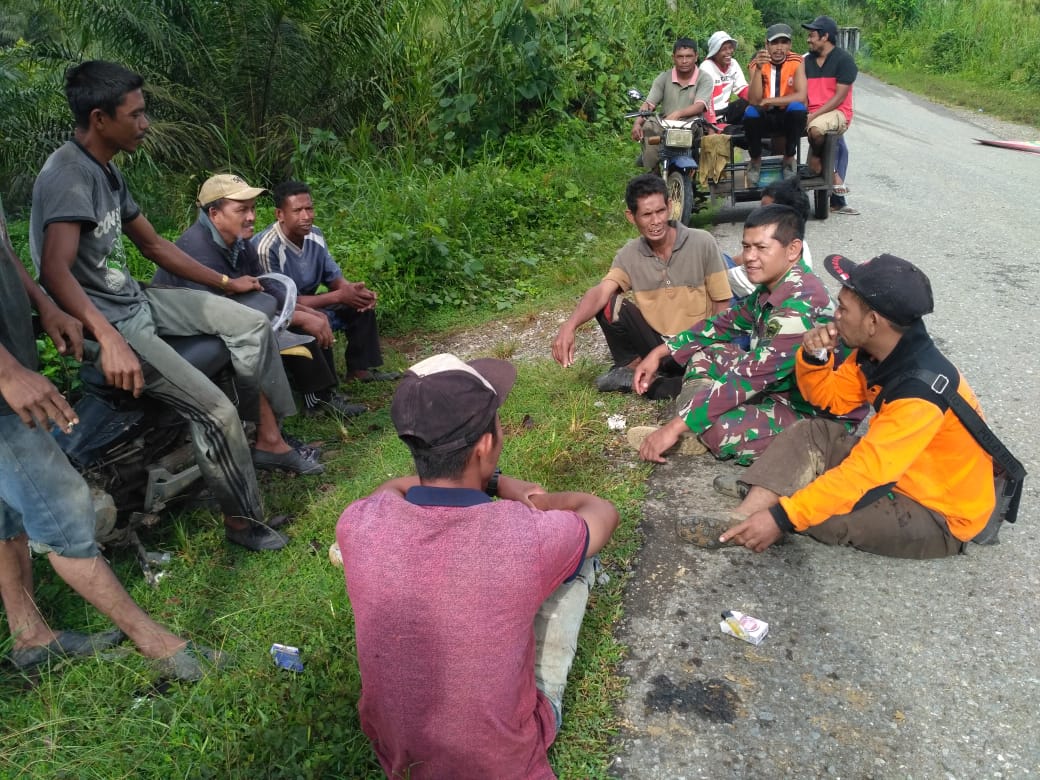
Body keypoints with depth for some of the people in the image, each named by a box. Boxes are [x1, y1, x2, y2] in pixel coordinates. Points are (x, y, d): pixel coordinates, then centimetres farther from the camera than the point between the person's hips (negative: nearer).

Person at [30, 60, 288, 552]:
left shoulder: (106, 170, 9)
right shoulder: (69, 173, -21)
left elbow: (152, 243, 18)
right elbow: (54, 270, -34)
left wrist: (225, 283, 19)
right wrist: (109, 339, -47)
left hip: (133, 299, 10)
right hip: (103, 322, -10)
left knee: (251, 322, 7)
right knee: (216, 411, -17)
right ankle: (242, 521, 2)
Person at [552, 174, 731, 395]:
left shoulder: (702, 243, -11)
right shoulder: (628, 255, -5)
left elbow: (721, 303, -5)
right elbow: (600, 292, -21)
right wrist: (569, 326, -39)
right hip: (655, 340, 2)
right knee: (608, 304, -18)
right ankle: (630, 367, 2)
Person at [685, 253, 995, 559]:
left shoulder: (921, 391, -31)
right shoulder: (877, 352, -6)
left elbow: (863, 473, -34)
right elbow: (829, 399, 7)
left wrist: (782, 517, -35)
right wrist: (815, 357, -14)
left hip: (941, 514, -8)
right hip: (901, 471, 8)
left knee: (823, 511, -26)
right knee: (813, 434, -4)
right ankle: (742, 519, -16)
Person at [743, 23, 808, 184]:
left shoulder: (797, 62, -9)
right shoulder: (757, 63, -9)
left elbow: (801, 96, -20)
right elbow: (754, 101, -21)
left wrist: (768, 101, -21)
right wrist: (758, 69, -33)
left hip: (789, 116, 0)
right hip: (765, 117, 0)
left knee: (798, 108, -33)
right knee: (751, 112, -32)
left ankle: (789, 159, -9)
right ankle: (755, 160, -6)